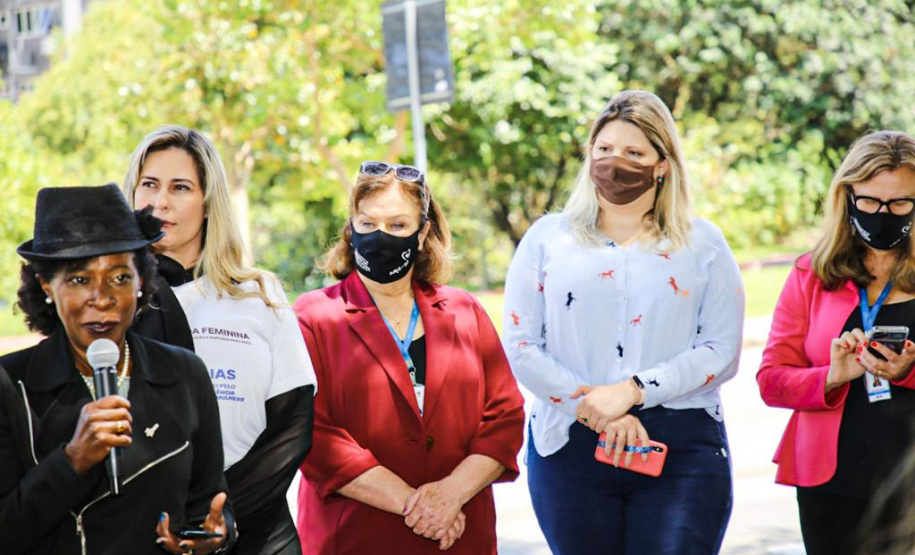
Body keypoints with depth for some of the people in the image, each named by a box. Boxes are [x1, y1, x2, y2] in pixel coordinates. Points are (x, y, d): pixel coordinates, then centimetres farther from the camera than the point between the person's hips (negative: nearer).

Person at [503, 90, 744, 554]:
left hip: (682, 452, -1)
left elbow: (722, 350, -1)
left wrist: (633, 390, -14)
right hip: (570, 446, 1)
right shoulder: (547, 238, 10)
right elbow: (519, 345, 1)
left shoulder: (703, 244, 9)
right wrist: (594, 408, -11)